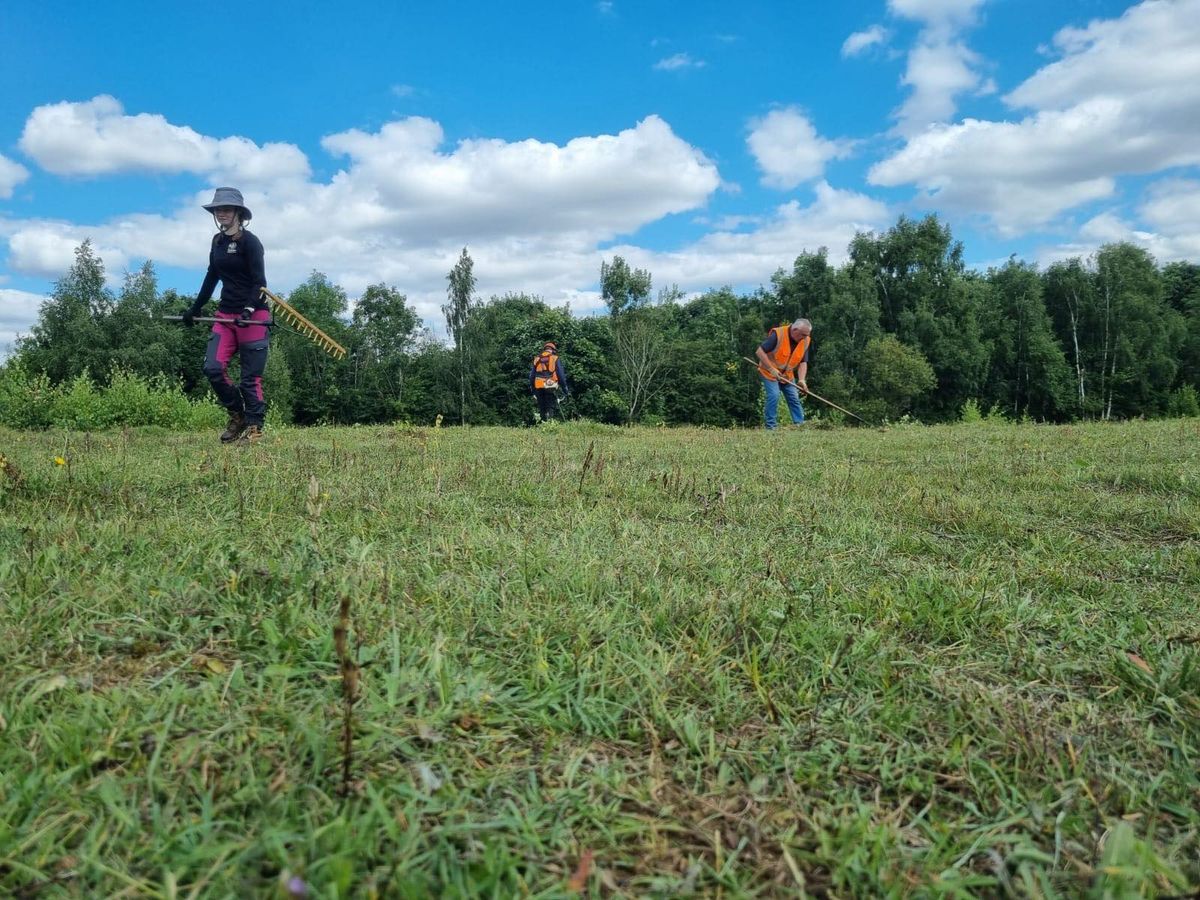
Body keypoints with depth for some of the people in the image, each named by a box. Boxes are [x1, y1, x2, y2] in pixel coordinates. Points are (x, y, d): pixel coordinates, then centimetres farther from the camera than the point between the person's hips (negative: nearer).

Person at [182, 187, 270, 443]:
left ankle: (253, 427, 8)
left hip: (253, 316, -6)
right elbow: (211, 277, 23)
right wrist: (195, 308, 26)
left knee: (251, 377, -3)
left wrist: (248, 310, -27)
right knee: (213, 368, -5)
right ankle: (237, 416, 13)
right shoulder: (217, 241, 13)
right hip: (225, 315, 6)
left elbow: (259, 282, -13)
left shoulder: (249, 242, -8)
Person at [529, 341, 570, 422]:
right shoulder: (555, 358, 3)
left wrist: (532, 389, 23)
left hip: (538, 387, 4)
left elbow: (531, 375, 16)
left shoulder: (537, 359, 15)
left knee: (542, 408, 11)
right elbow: (561, 375, 0)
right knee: (551, 408, -4)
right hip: (550, 387, -4)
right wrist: (566, 389, 5)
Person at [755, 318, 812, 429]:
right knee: (774, 395, -18)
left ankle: (800, 424, 9)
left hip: (787, 374, 6)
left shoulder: (805, 341, -7)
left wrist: (801, 379, -18)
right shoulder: (777, 334, -25)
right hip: (770, 372, -6)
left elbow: (803, 362, -2)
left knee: (794, 398, 3)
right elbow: (760, 351, -24)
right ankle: (771, 426, -9)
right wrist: (771, 369, -27)